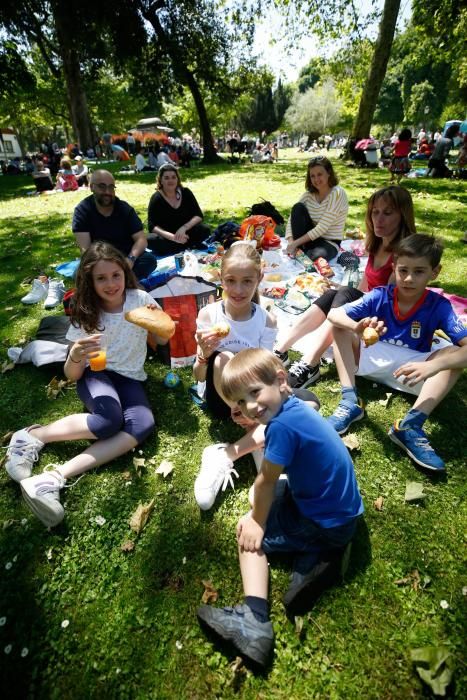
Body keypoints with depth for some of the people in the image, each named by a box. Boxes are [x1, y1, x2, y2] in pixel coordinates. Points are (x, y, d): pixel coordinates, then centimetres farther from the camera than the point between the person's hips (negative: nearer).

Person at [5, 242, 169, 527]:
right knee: (109, 419, -35)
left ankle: (56, 477, -31)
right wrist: (76, 355, -31)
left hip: (129, 377, 1)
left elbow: (163, 339, 6)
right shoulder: (86, 315, -6)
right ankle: (32, 436, -14)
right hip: (96, 374, -1)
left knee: (144, 425, -31)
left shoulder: (140, 299, -7)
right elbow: (72, 375, -7)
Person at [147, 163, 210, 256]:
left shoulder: (186, 193, -3)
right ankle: (188, 246, -23)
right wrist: (172, 237, -34)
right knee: (150, 240, -34)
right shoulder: (156, 198, -10)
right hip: (165, 236, -1)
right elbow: (152, 226, -17)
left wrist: (183, 228, -26)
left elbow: (198, 215, -7)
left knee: (205, 230, -23)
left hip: (185, 233, 1)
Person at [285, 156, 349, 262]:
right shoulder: (309, 194, 1)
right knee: (298, 207, -17)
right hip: (310, 238, 6)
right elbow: (292, 218, -6)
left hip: (329, 242, -5)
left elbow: (322, 228, -22)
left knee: (315, 257, -41)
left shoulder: (337, 194, -15)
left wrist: (295, 243, -26)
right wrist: (290, 242, -25)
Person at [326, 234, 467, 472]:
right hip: (372, 359, 1)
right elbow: (334, 314, -22)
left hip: (411, 371, 0)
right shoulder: (380, 296, -12)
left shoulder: (439, 306, -14)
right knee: (341, 327, -17)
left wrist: (433, 366, -45)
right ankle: (350, 402, -26)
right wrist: (357, 327, -44)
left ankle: (411, 425, -32)